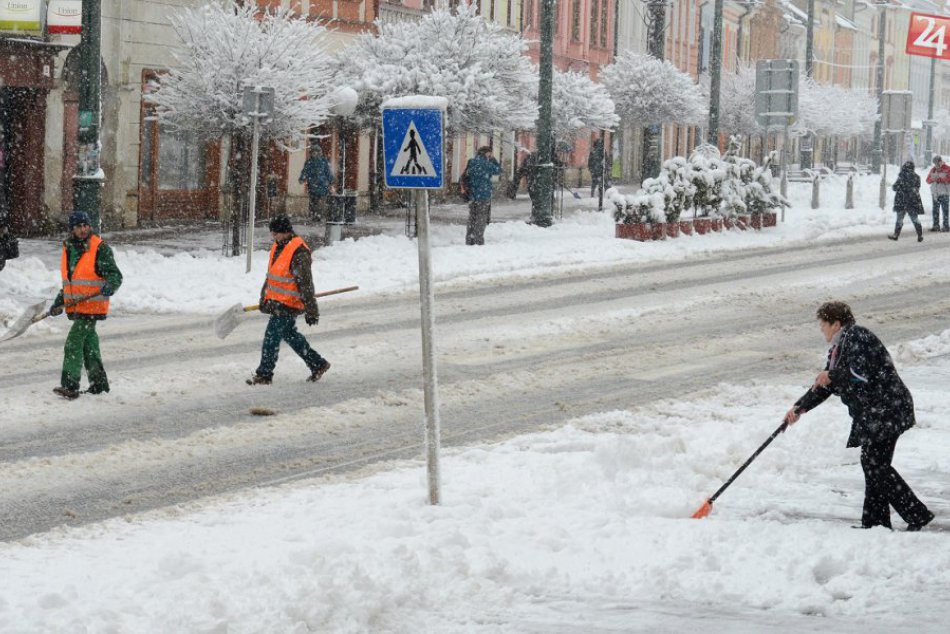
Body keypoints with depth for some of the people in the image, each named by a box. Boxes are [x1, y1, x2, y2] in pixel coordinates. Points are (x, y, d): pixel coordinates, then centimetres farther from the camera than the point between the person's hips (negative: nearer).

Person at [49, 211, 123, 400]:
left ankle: (70, 386, -15)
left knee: (74, 343, -14)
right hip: (75, 306, 8)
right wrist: (59, 301, 20)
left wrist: (109, 286, -31)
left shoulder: (100, 248, -10)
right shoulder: (68, 248, 12)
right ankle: (99, 382, 27)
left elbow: (115, 275, -10)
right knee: (88, 344, 15)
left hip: (92, 305, -8)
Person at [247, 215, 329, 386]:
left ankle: (264, 374, 1)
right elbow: (270, 276, 22)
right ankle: (318, 364, 29)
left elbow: (305, 283, -19)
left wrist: (311, 311, -18)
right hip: (277, 302, 10)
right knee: (290, 335, 18)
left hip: (288, 304, -10)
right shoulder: (278, 247, 10)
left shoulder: (299, 252, -19)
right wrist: (265, 298, 27)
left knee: (272, 336, -7)